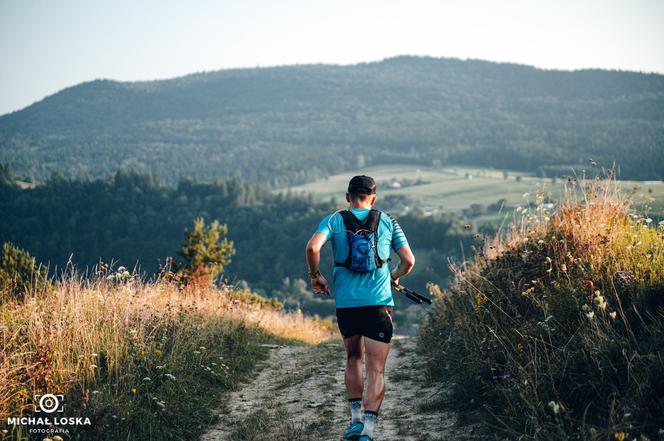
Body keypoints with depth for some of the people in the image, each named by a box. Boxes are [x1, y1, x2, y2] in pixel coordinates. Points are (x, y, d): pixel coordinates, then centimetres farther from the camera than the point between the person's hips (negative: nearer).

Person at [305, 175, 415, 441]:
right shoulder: (388, 222, 6)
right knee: (376, 371, 0)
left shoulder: (334, 220, 4)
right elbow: (409, 261, 5)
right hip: (379, 304, -1)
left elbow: (313, 247, -14)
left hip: (346, 304, 1)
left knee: (353, 359, 23)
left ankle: (356, 419, 17)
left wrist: (315, 276, 2)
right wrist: (395, 277, 25)